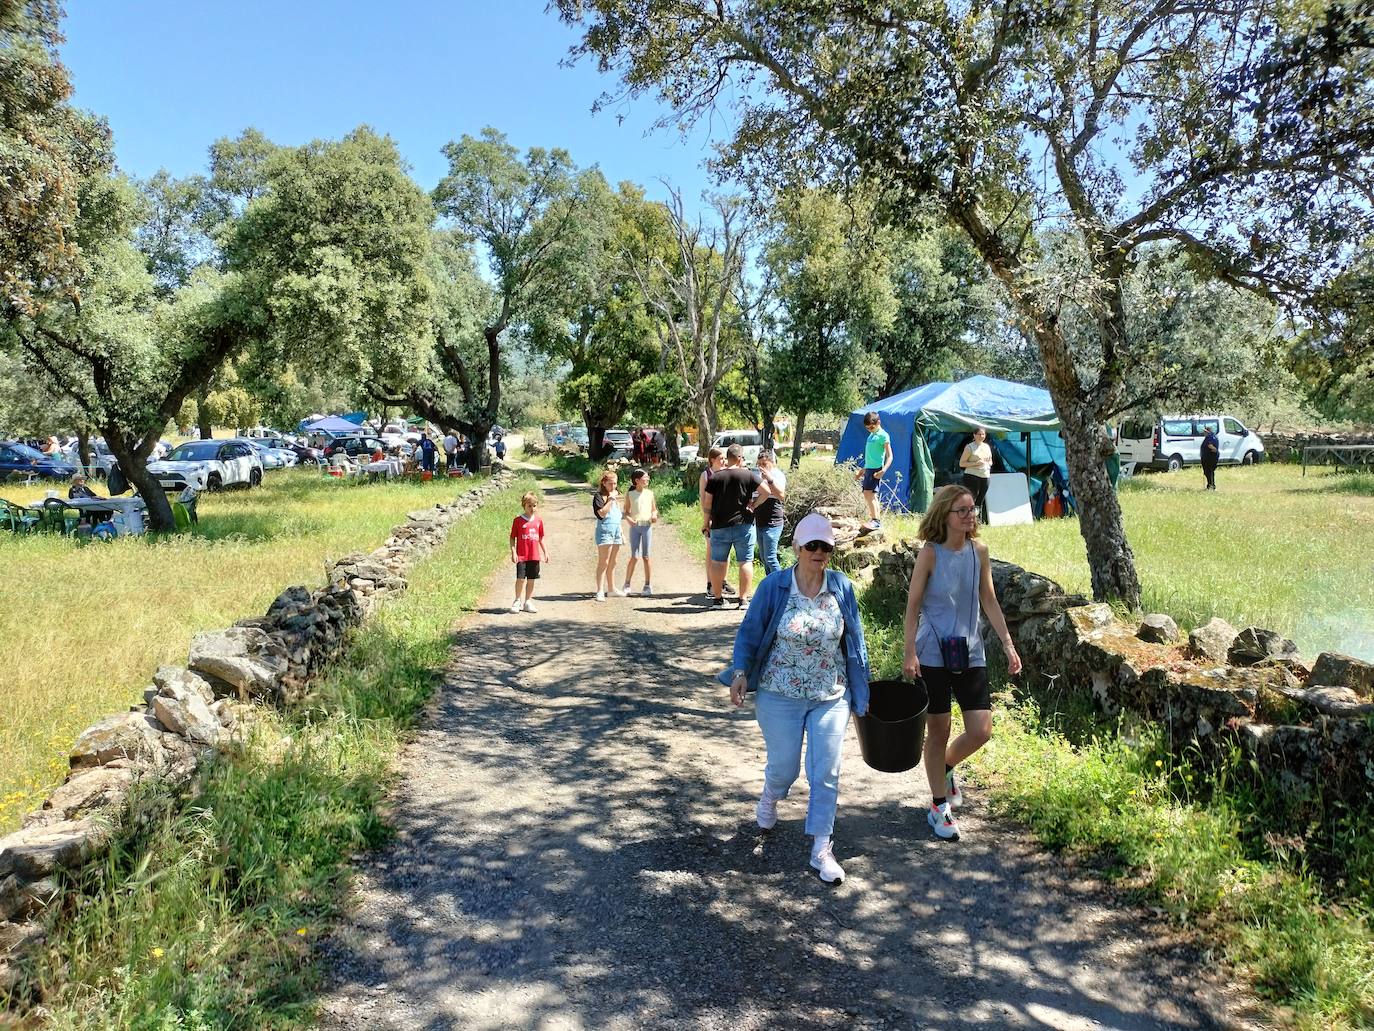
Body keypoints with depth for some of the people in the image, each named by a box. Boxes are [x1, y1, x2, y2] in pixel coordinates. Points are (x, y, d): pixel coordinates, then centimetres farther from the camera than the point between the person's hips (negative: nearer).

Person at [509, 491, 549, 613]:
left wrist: (545, 552, 14)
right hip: (521, 556, -4)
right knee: (520, 579, -6)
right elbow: (512, 538, -2)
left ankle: (528, 602, 18)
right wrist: (513, 552, -9)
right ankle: (517, 601, 10)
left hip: (535, 556, 4)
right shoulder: (518, 520, -4)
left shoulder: (539, 521, 8)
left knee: (531, 580, 8)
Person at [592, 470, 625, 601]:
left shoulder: (616, 495, 17)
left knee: (612, 562, 14)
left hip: (616, 529, 7)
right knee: (603, 562, -8)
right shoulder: (599, 496, -6)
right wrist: (610, 499, -15)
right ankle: (600, 591, -8)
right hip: (604, 530, -7)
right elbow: (602, 513, -20)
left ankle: (611, 588, 22)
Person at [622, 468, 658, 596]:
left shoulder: (649, 493, 6)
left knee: (646, 557, 3)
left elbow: (654, 509, 13)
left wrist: (654, 515, -8)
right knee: (634, 557, -4)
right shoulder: (630, 495, 1)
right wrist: (629, 519, -14)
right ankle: (627, 584, 10)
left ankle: (648, 585, 9)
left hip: (647, 526, 1)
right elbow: (626, 512, 5)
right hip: (635, 527, -1)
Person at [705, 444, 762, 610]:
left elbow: (707, 505, 1)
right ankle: (743, 599, 3)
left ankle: (717, 598, 14)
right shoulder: (749, 476, -4)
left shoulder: (715, 478, 0)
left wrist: (707, 523, 11)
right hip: (743, 525, -1)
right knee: (745, 562, 5)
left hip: (720, 527, 2)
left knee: (718, 562, 10)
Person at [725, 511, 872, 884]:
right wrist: (740, 672, -17)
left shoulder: (842, 588, -5)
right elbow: (749, 632, -3)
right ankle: (768, 800, 48)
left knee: (826, 774, 0)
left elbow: (855, 641, 2)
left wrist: (861, 689, 5)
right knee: (784, 768, 11)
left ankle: (821, 850, 14)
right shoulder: (774, 587, -10)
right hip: (780, 696, -1)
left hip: (831, 697, 1)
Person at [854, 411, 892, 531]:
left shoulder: (883, 436, -8)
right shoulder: (871, 435, 18)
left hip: (876, 469, -9)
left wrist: (883, 470, -24)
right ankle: (875, 520, 15)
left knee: (868, 493, -18)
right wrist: (862, 470, 28)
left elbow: (889, 456, -12)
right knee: (871, 495, 10)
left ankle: (875, 520, -17)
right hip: (868, 468, 9)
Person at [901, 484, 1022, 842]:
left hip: (970, 653, 4)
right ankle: (939, 806, 23)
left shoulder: (979, 551, 2)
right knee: (938, 730, 6)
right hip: (933, 655, -4)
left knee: (981, 732, 3)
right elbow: (913, 606, -9)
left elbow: (989, 601, 10)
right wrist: (910, 653, -15)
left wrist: (1008, 644, 6)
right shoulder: (930, 553, -11)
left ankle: (945, 766, 35)